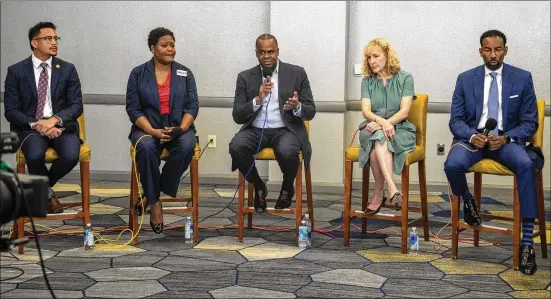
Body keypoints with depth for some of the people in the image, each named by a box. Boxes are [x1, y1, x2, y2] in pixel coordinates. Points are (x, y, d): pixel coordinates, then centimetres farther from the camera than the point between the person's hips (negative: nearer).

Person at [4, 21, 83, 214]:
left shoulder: (67, 69, 6)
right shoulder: (16, 71, 2)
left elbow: (76, 106, 1)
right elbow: (11, 111, -2)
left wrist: (55, 120, -19)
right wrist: (35, 124, -19)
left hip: (61, 125, 2)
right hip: (30, 127, -1)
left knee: (70, 155, -30)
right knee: (34, 155, -35)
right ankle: (47, 193, -1)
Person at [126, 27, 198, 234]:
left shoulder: (185, 74, 10)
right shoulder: (138, 74, 5)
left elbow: (193, 106, 3)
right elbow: (133, 108, -2)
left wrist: (181, 128, -17)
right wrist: (153, 131, -18)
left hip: (179, 129, 1)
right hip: (147, 129, -1)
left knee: (186, 146, -33)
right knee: (146, 148, -36)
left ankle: (151, 195, -18)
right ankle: (155, 202, -21)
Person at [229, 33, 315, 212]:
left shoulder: (297, 73, 3)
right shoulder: (245, 77, 6)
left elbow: (310, 112, 2)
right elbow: (237, 116, 0)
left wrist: (297, 107, -22)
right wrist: (258, 99, -17)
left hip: (286, 130, -2)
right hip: (256, 130, 2)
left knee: (287, 151, -35)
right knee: (236, 146, -30)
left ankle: (287, 188, 1)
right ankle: (259, 187, -1)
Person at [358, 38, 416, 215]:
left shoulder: (405, 79, 4)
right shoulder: (367, 81, 11)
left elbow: (404, 111, -7)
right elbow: (366, 111, -3)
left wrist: (380, 124, -22)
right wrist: (382, 122, -25)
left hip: (399, 129, -1)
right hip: (373, 129, 2)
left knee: (378, 139, -35)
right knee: (378, 139, -35)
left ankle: (379, 193, -34)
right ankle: (392, 188, -48)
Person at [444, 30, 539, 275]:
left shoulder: (522, 78, 3)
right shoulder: (465, 79, 6)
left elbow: (530, 122, 3)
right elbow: (456, 120, 5)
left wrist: (506, 138, -17)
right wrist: (472, 135, -17)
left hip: (506, 140, -1)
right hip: (473, 137, 1)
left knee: (526, 165, -35)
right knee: (452, 165, -34)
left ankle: (527, 241, -32)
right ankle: (467, 199, 6)